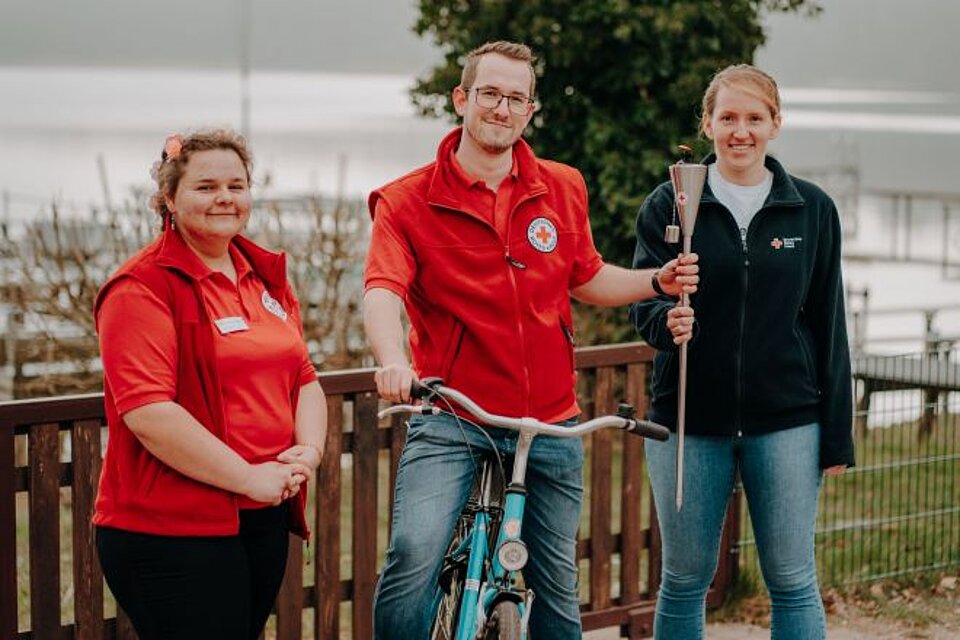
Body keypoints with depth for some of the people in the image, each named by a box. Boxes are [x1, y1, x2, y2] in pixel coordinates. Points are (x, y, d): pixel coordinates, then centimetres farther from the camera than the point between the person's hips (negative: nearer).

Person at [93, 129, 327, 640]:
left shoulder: (266, 276, 15)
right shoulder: (143, 287, -11)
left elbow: (303, 378, 16)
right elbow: (146, 411, -20)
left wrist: (309, 450, -5)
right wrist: (247, 477, -18)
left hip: (265, 521, 8)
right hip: (170, 529, -7)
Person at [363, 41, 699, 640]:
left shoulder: (564, 189, 6)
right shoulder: (408, 201, -6)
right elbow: (383, 291, -21)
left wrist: (656, 279, 5)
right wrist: (393, 361, -41)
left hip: (550, 425, 4)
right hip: (450, 421, -4)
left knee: (557, 588, 11)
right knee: (413, 557, -26)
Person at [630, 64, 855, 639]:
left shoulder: (813, 210, 6)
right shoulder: (670, 204, 3)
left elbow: (829, 326, 7)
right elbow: (643, 300, -1)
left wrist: (837, 436, 4)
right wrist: (665, 319, -26)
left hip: (786, 423, 0)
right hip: (689, 419, 0)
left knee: (794, 581, 2)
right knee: (685, 580, 7)